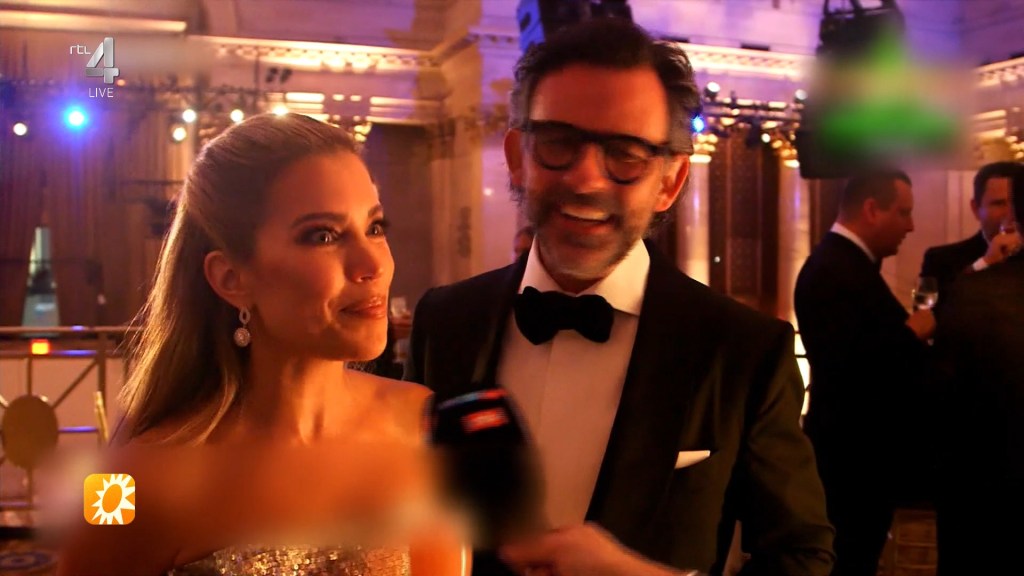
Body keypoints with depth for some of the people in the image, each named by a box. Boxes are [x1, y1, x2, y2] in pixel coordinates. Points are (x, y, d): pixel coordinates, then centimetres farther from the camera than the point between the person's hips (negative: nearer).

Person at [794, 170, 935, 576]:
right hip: (854, 454, -10)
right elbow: (850, 362, -31)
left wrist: (910, 334, -1)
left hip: (862, 450, 10)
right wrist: (914, 331, -18)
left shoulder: (848, 264, 12)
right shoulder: (833, 270, -20)